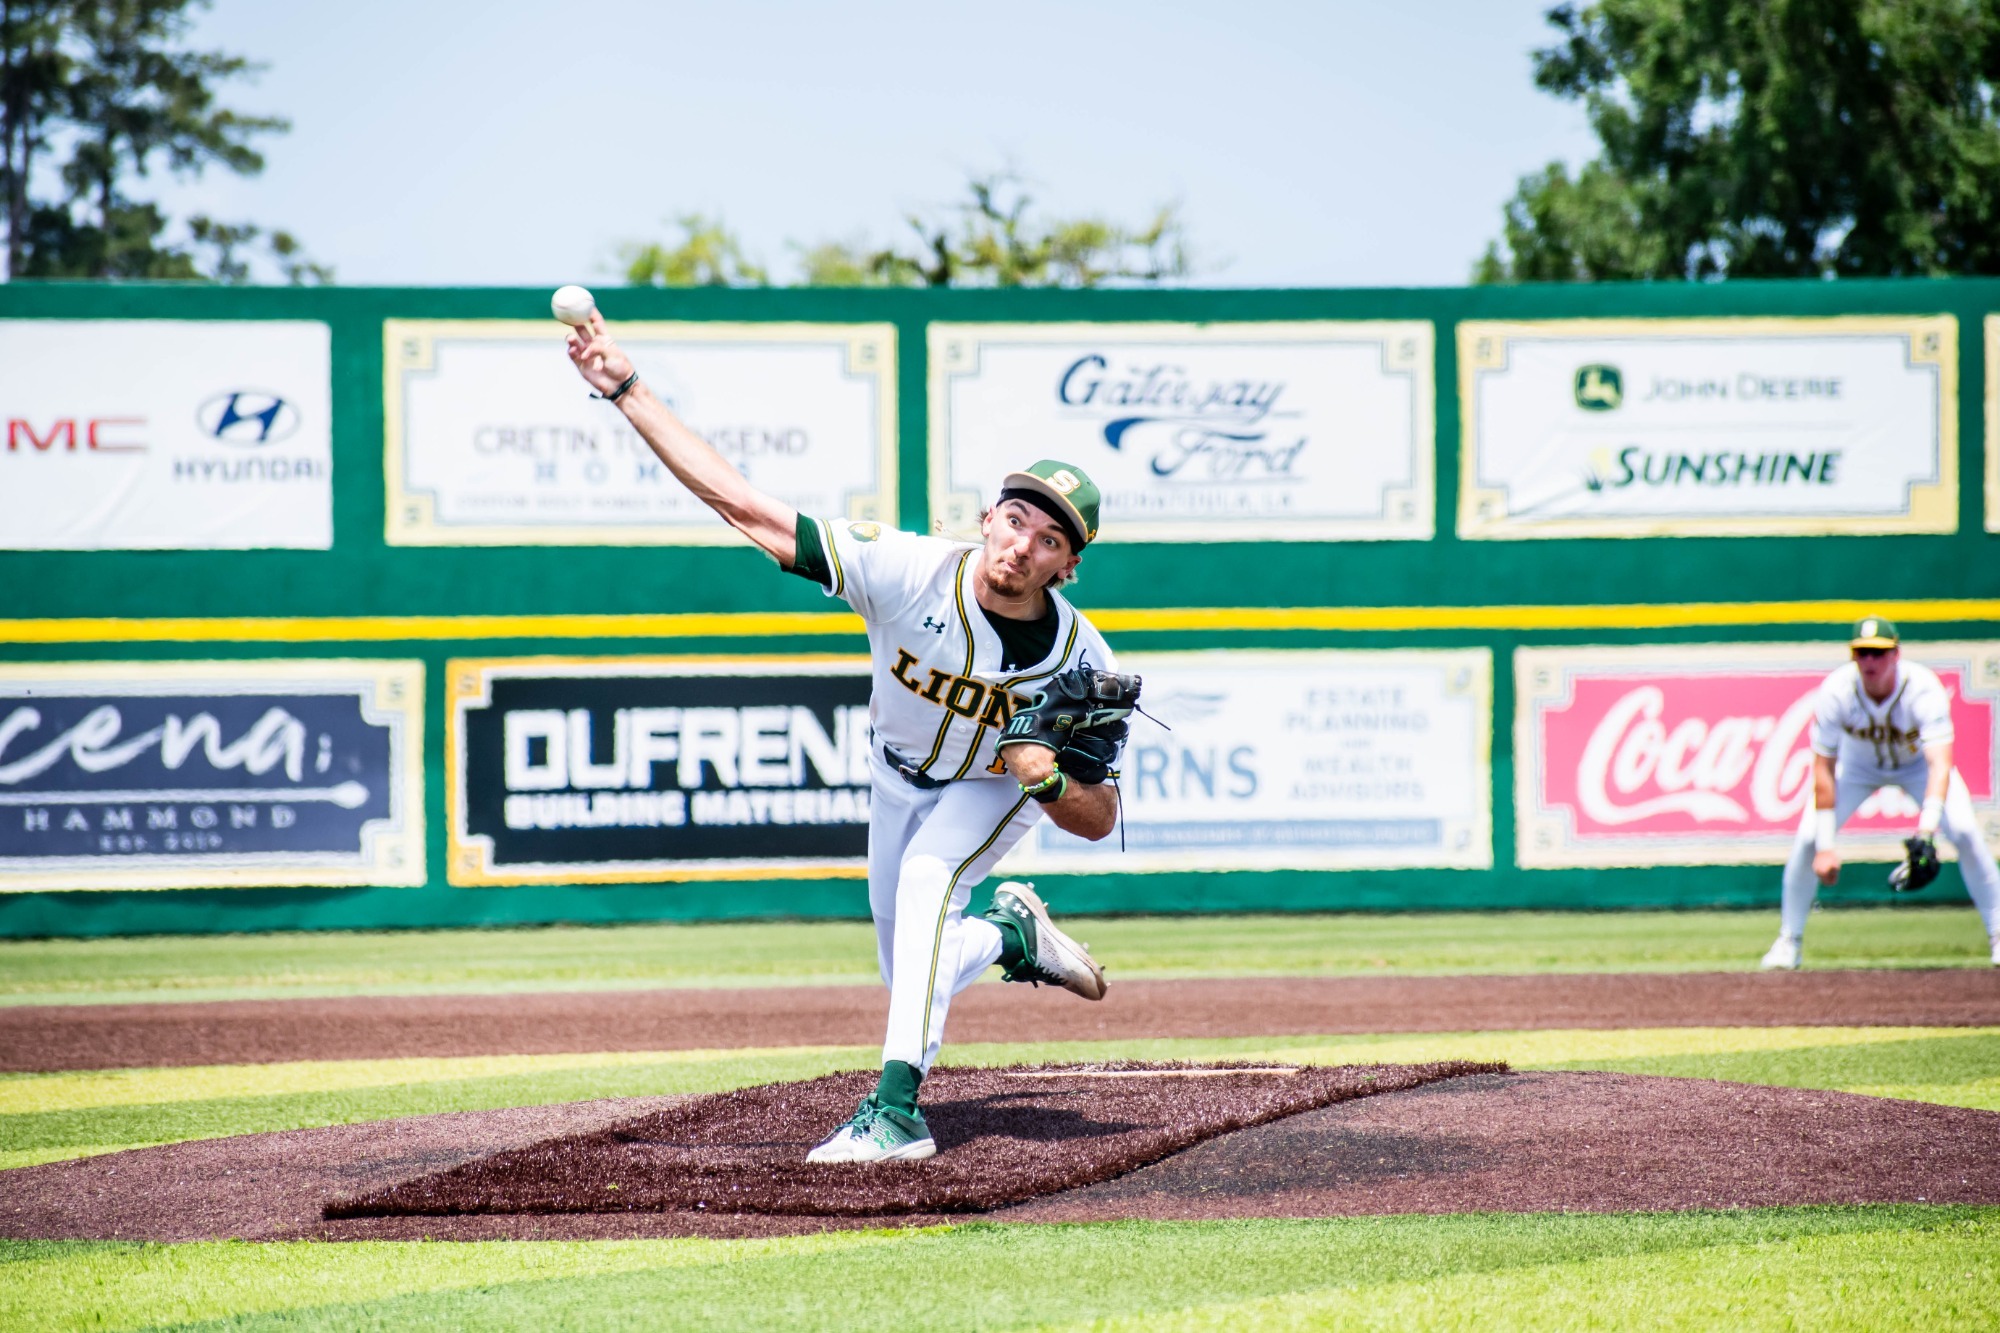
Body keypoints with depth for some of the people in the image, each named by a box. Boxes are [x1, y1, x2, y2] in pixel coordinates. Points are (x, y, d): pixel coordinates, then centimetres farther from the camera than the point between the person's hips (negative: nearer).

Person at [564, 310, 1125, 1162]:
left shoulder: (1081, 663, -33)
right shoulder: (911, 573, -36)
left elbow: (1100, 821, -23)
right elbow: (744, 507, -38)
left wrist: (1049, 779, -48)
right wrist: (625, 391, -44)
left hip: (999, 788, -3)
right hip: (900, 774, 3)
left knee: (928, 875, -33)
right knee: (914, 984, 9)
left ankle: (897, 1106, -37)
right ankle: (1011, 933, 41)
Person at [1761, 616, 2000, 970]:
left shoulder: (1924, 688, -35)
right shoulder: (1835, 692, -31)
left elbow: (1940, 764, -45)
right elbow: (1823, 770, -26)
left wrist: (1927, 829, -60)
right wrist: (1826, 846, -31)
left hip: (1917, 763, -1)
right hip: (1857, 764, 1)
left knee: (1964, 831, -20)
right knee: (1808, 838, -15)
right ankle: (1788, 942, 4)